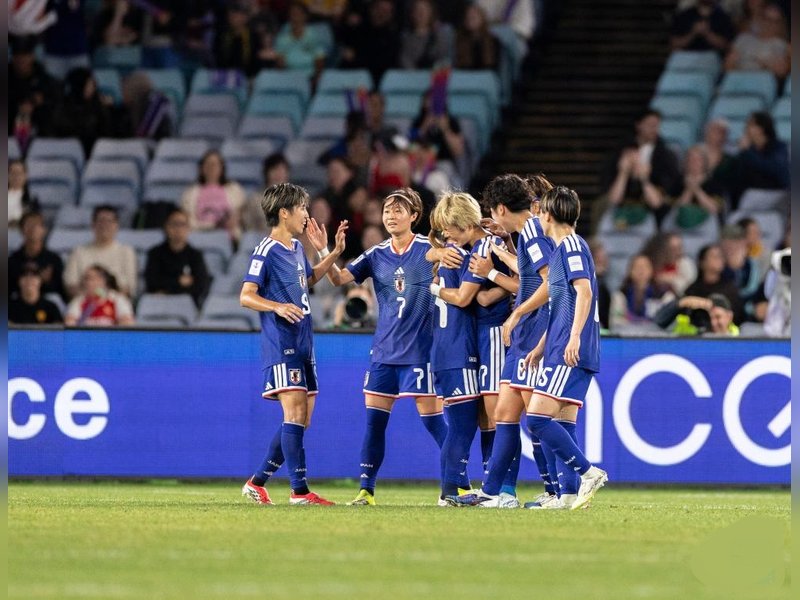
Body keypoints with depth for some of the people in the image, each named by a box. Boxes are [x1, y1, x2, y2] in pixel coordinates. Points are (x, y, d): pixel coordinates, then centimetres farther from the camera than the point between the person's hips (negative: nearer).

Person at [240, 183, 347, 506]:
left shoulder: (297, 248, 15)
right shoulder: (266, 251, -10)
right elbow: (246, 296, -13)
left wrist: (335, 253, 25)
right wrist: (278, 307, -29)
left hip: (303, 343, 9)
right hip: (280, 343, -9)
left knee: (301, 419, 9)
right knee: (295, 413, -14)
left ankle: (258, 482, 17)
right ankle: (299, 490, -14)